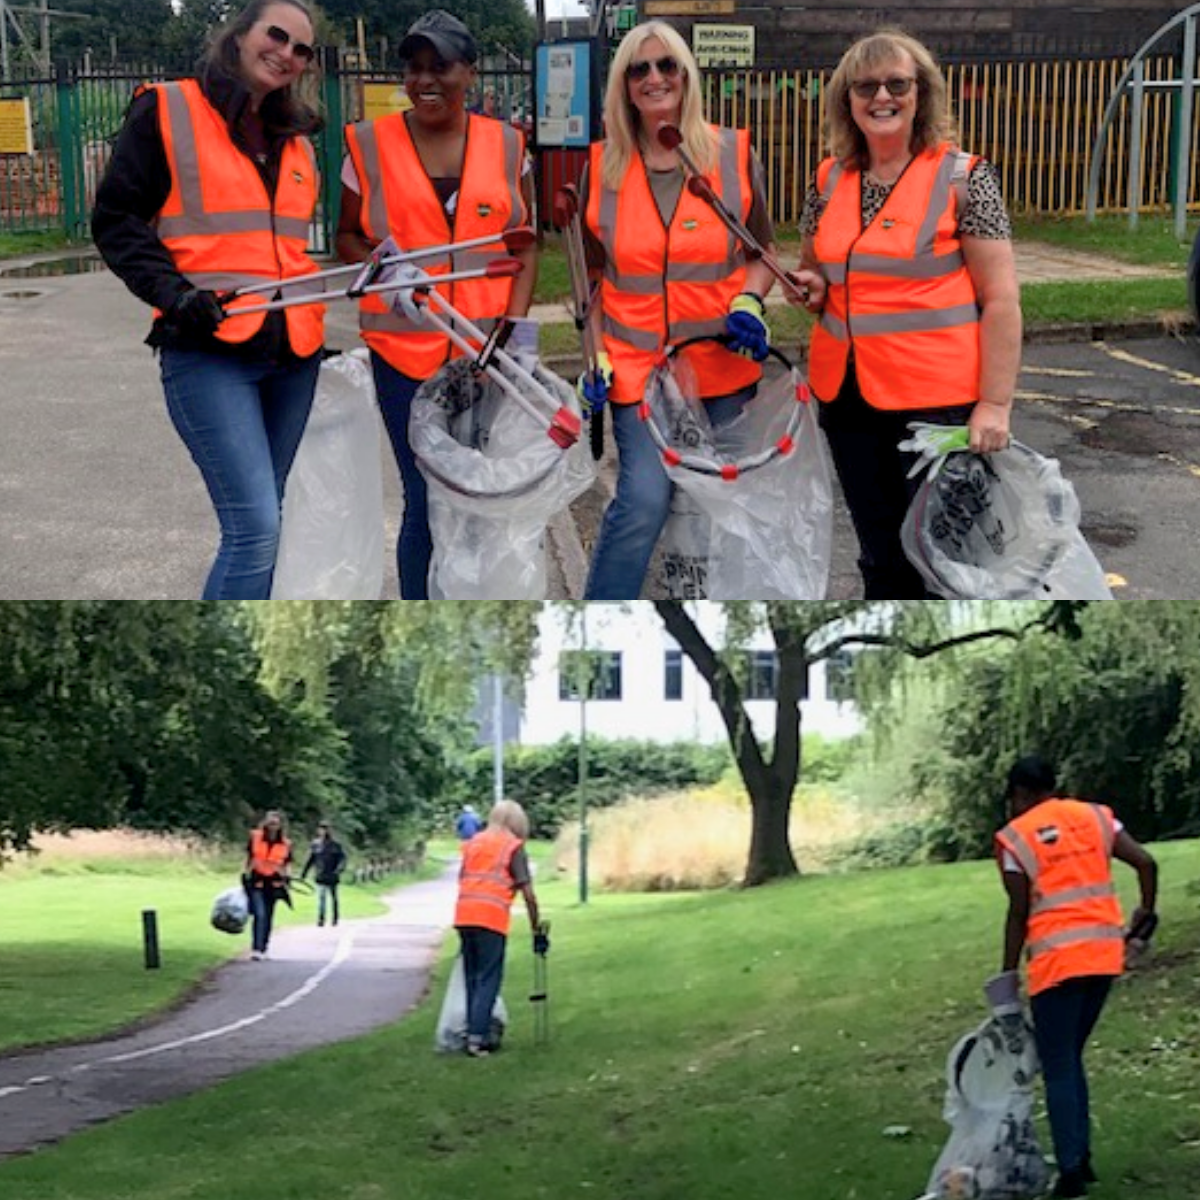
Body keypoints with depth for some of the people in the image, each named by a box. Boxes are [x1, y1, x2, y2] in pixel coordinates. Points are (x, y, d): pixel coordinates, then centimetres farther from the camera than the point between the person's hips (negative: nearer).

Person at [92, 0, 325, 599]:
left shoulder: (296, 137, 19)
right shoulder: (166, 111, 0)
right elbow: (116, 220, -2)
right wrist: (173, 293, -16)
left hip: (293, 349, 7)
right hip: (209, 351, -7)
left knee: (255, 524, 11)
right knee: (256, 527, -16)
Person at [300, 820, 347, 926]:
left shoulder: (335, 844, -3)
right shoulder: (316, 844, 5)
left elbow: (342, 858, -7)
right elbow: (310, 859, 13)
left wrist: (339, 869, -23)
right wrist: (304, 872, 13)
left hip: (331, 877, -2)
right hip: (320, 877, 2)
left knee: (333, 898, 8)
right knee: (321, 898, -5)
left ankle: (335, 918, 19)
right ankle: (321, 918, -6)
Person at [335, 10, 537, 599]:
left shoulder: (505, 145, 7)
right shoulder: (371, 144, 2)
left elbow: (525, 244, 9)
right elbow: (346, 236, 8)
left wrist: (513, 325, -3)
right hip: (405, 350, -2)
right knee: (425, 502, -1)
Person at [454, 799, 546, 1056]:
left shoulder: (473, 843, 20)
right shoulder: (514, 847, 3)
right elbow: (528, 895, -1)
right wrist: (537, 930, 5)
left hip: (463, 916, 5)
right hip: (492, 919, -5)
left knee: (472, 978, 14)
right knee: (488, 980, -2)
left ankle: (476, 1033, 16)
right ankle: (476, 1038, -9)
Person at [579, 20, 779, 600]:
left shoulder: (734, 154, 0)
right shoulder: (603, 167, 2)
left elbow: (762, 252, 9)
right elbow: (592, 275, 11)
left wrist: (749, 303, -11)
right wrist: (593, 356, 2)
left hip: (724, 363, 1)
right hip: (638, 368, -1)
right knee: (643, 503, -16)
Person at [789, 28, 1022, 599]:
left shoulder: (962, 178, -8)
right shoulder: (829, 182, 6)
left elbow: (1001, 299, -10)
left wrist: (995, 404, -17)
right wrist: (811, 288, -3)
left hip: (936, 401, -5)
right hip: (847, 397, 5)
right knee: (881, 559, 15)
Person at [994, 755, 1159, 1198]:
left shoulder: (1015, 837, -3)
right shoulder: (1095, 816, 10)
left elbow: (1019, 914, -6)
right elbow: (1146, 863, 2)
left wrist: (1008, 976, 1)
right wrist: (1146, 911, 19)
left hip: (1057, 960, -5)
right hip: (1104, 952, 5)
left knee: (1058, 1069, 2)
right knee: (1070, 1058, 19)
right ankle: (1080, 1156, 16)